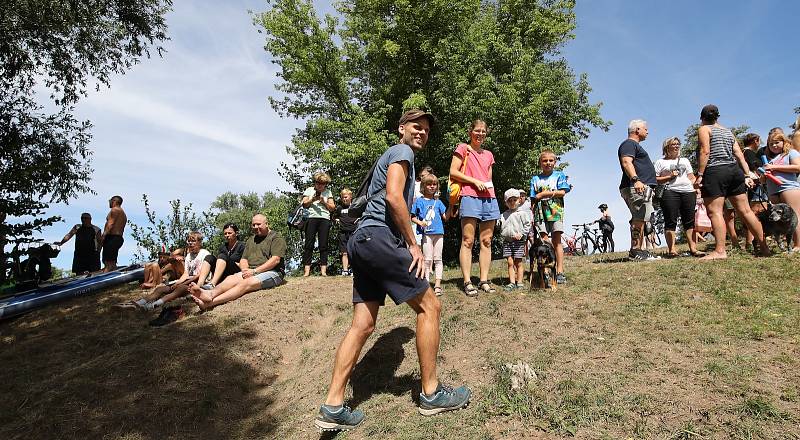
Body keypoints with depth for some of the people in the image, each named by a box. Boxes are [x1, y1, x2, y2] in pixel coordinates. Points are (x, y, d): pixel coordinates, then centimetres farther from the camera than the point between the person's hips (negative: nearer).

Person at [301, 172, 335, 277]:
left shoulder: (328, 192, 17)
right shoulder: (309, 190, 16)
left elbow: (332, 207, 11)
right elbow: (304, 204, 9)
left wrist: (324, 202, -4)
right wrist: (312, 200, -8)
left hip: (324, 219, 1)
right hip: (311, 218, -1)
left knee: (323, 245, -2)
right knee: (309, 244, -5)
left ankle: (323, 270, -2)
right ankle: (307, 269, -6)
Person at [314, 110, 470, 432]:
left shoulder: (390, 156, 32)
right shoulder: (402, 151, 2)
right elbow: (394, 197, -15)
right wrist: (413, 245, -10)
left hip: (361, 241, 10)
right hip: (379, 238, -10)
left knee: (363, 325, 5)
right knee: (429, 306, -1)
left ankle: (333, 408, 5)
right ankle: (431, 394, 7)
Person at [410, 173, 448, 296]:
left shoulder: (438, 202, 13)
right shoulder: (419, 201, 6)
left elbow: (445, 217, 6)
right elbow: (412, 217, 7)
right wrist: (420, 222, -12)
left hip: (438, 233, 3)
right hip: (426, 233, -3)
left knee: (438, 259, 2)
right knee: (428, 259, -2)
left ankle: (437, 285, 4)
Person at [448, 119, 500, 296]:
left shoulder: (489, 154, 24)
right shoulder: (463, 148, 7)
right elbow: (453, 172, -3)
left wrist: (488, 186, 7)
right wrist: (475, 181, -10)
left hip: (489, 198, 6)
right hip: (470, 197, -6)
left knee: (486, 241, 3)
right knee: (468, 241, -8)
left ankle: (484, 280, 7)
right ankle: (467, 282, -7)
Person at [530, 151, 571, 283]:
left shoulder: (559, 175, 12)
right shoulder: (535, 179, 16)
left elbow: (562, 192, -1)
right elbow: (533, 200, 12)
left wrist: (543, 194, -5)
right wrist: (532, 214, 2)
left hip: (555, 210, -1)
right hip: (540, 211, 1)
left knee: (556, 241, -4)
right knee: (544, 241, -6)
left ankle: (560, 272, -4)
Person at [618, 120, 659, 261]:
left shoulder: (634, 145, 30)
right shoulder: (629, 144, -4)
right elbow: (626, 163, -20)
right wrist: (635, 180, -33)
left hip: (643, 187, 11)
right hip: (636, 187, -11)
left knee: (640, 220, 9)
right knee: (639, 219, -16)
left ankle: (637, 251, 10)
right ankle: (635, 251, -19)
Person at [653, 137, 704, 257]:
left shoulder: (684, 160, 26)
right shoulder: (660, 162, 11)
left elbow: (691, 177, 22)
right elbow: (654, 179, 2)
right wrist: (669, 177, -8)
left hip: (688, 191, 5)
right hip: (670, 192, -4)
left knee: (690, 221, -1)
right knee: (671, 221, -9)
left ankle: (693, 248, -2)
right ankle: (671, 249, -11)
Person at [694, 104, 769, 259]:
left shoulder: (704, 129, 3)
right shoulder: (728, 132, 23)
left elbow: (705, 151, -12)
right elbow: (740, 155, 16)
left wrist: (699, 174, -15)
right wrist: (747, 175, 14)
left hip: (715, 172, -7)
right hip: (734, 170, 8)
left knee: (715, 212, -10)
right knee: (745, 211, 10)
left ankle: (720, 251, -17)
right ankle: (764, 247, 14)